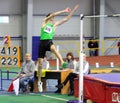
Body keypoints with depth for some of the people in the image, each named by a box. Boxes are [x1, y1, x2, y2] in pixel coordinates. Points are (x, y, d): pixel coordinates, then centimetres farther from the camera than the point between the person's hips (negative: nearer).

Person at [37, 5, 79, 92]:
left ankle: (63, 63, -60)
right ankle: (39, 81, 14)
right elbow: (53, 14, -1)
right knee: (40, 64, 1)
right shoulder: (44, 22, 12)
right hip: (42, 42, 0)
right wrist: (64, 11, -3)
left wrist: (73, 10, 7)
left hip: (49, 42, 0)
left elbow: (67, 19, 14)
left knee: (54, 48, -38)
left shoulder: (55, 25, 16)